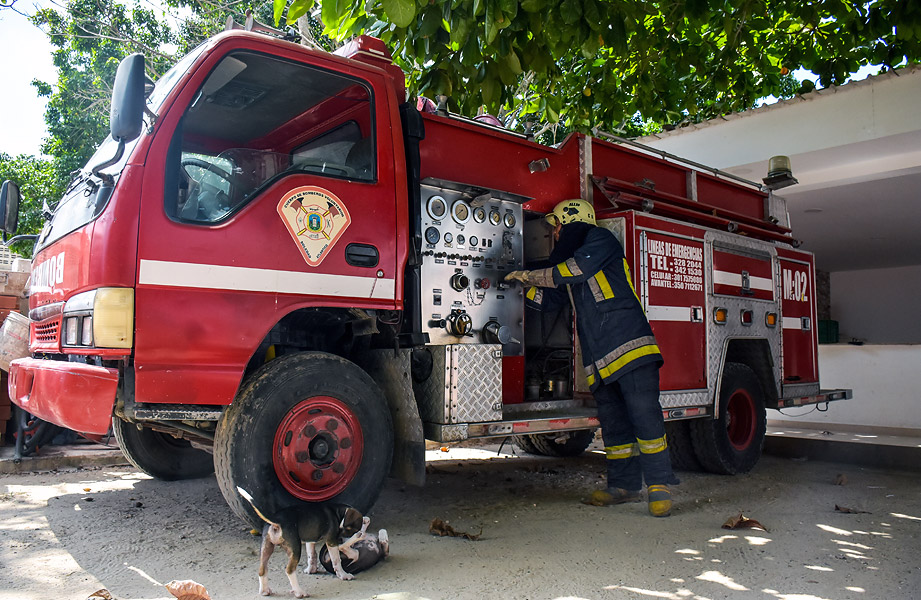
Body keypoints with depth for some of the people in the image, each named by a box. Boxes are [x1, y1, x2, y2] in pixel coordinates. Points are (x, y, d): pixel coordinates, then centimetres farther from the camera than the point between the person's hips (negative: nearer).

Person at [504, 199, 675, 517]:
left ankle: (659, 486, -7)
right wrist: (520, 285, 21)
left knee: (644, 415, -11)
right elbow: (548, 297, 32)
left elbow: (576, 269, -12)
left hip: (629, 344, -9)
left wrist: (530, 275, -3)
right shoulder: (568, 257, 27)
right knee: (612, 422, 9)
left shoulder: (599, 239, 3)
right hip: (600, 359, 9)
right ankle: (624, 485, 16)